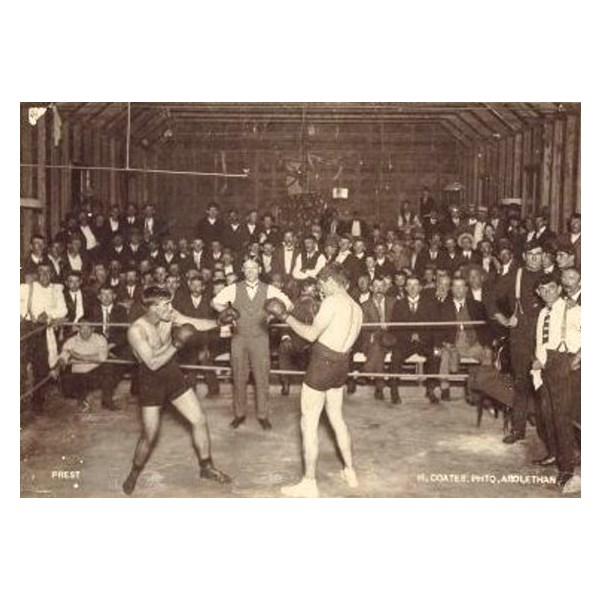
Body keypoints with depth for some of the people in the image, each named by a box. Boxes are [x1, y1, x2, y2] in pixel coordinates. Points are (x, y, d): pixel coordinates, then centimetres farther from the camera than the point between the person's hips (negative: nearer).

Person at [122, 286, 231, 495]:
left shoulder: (169, 316, -11)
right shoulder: (136, 330, -26)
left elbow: (197, 324, -7)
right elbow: (153, 363, -29)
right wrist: (175, 345, -32)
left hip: (172, 372, 5)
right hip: (151, 380, -5)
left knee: (199, 420, 4)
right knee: (149, 436, 0)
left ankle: (206, 467, 22)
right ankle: (134, 474, 28)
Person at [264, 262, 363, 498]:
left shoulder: (333, 301, -14)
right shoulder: (356, 308, 12)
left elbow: (311, 334, -18)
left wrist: (285, 315, -12)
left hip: (323, 362, -9)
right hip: (341, 364, 9)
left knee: (309, 423, 0)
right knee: (336, 418, 23)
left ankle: (309, 483, 5)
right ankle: (350, 472, 31)